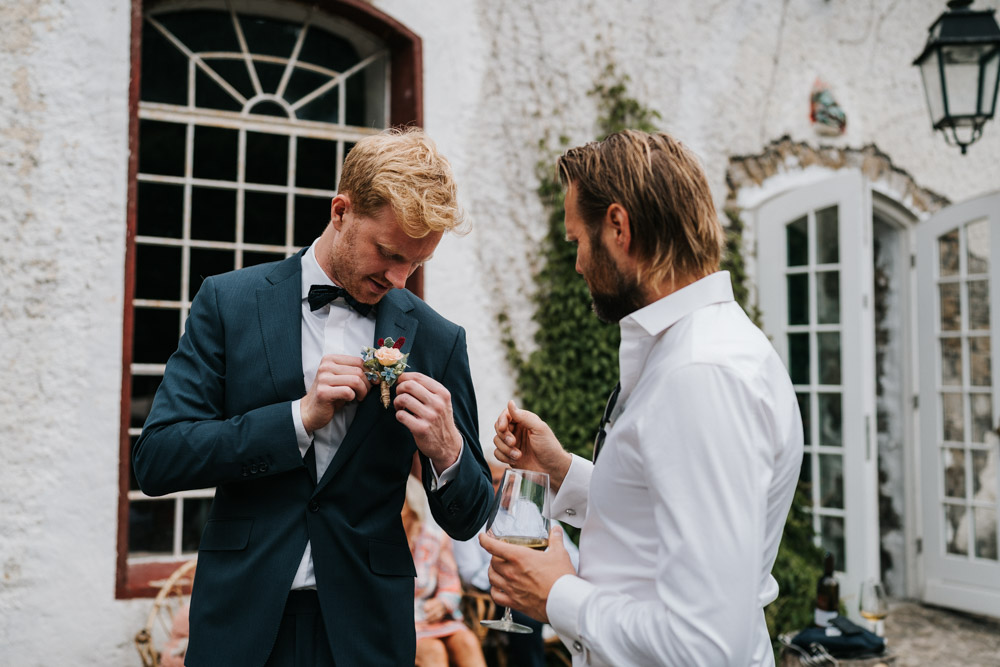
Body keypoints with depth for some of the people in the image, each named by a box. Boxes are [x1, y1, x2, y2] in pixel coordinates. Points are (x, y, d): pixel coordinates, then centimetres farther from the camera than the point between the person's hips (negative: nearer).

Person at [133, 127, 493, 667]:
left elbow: (466, 522, 1)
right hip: (241, 622, 0)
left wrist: (446, 450, -20)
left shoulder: (437, 340, -3)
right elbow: (154, 459, -9)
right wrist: (300, 416, -18)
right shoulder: (229, 301, -3)